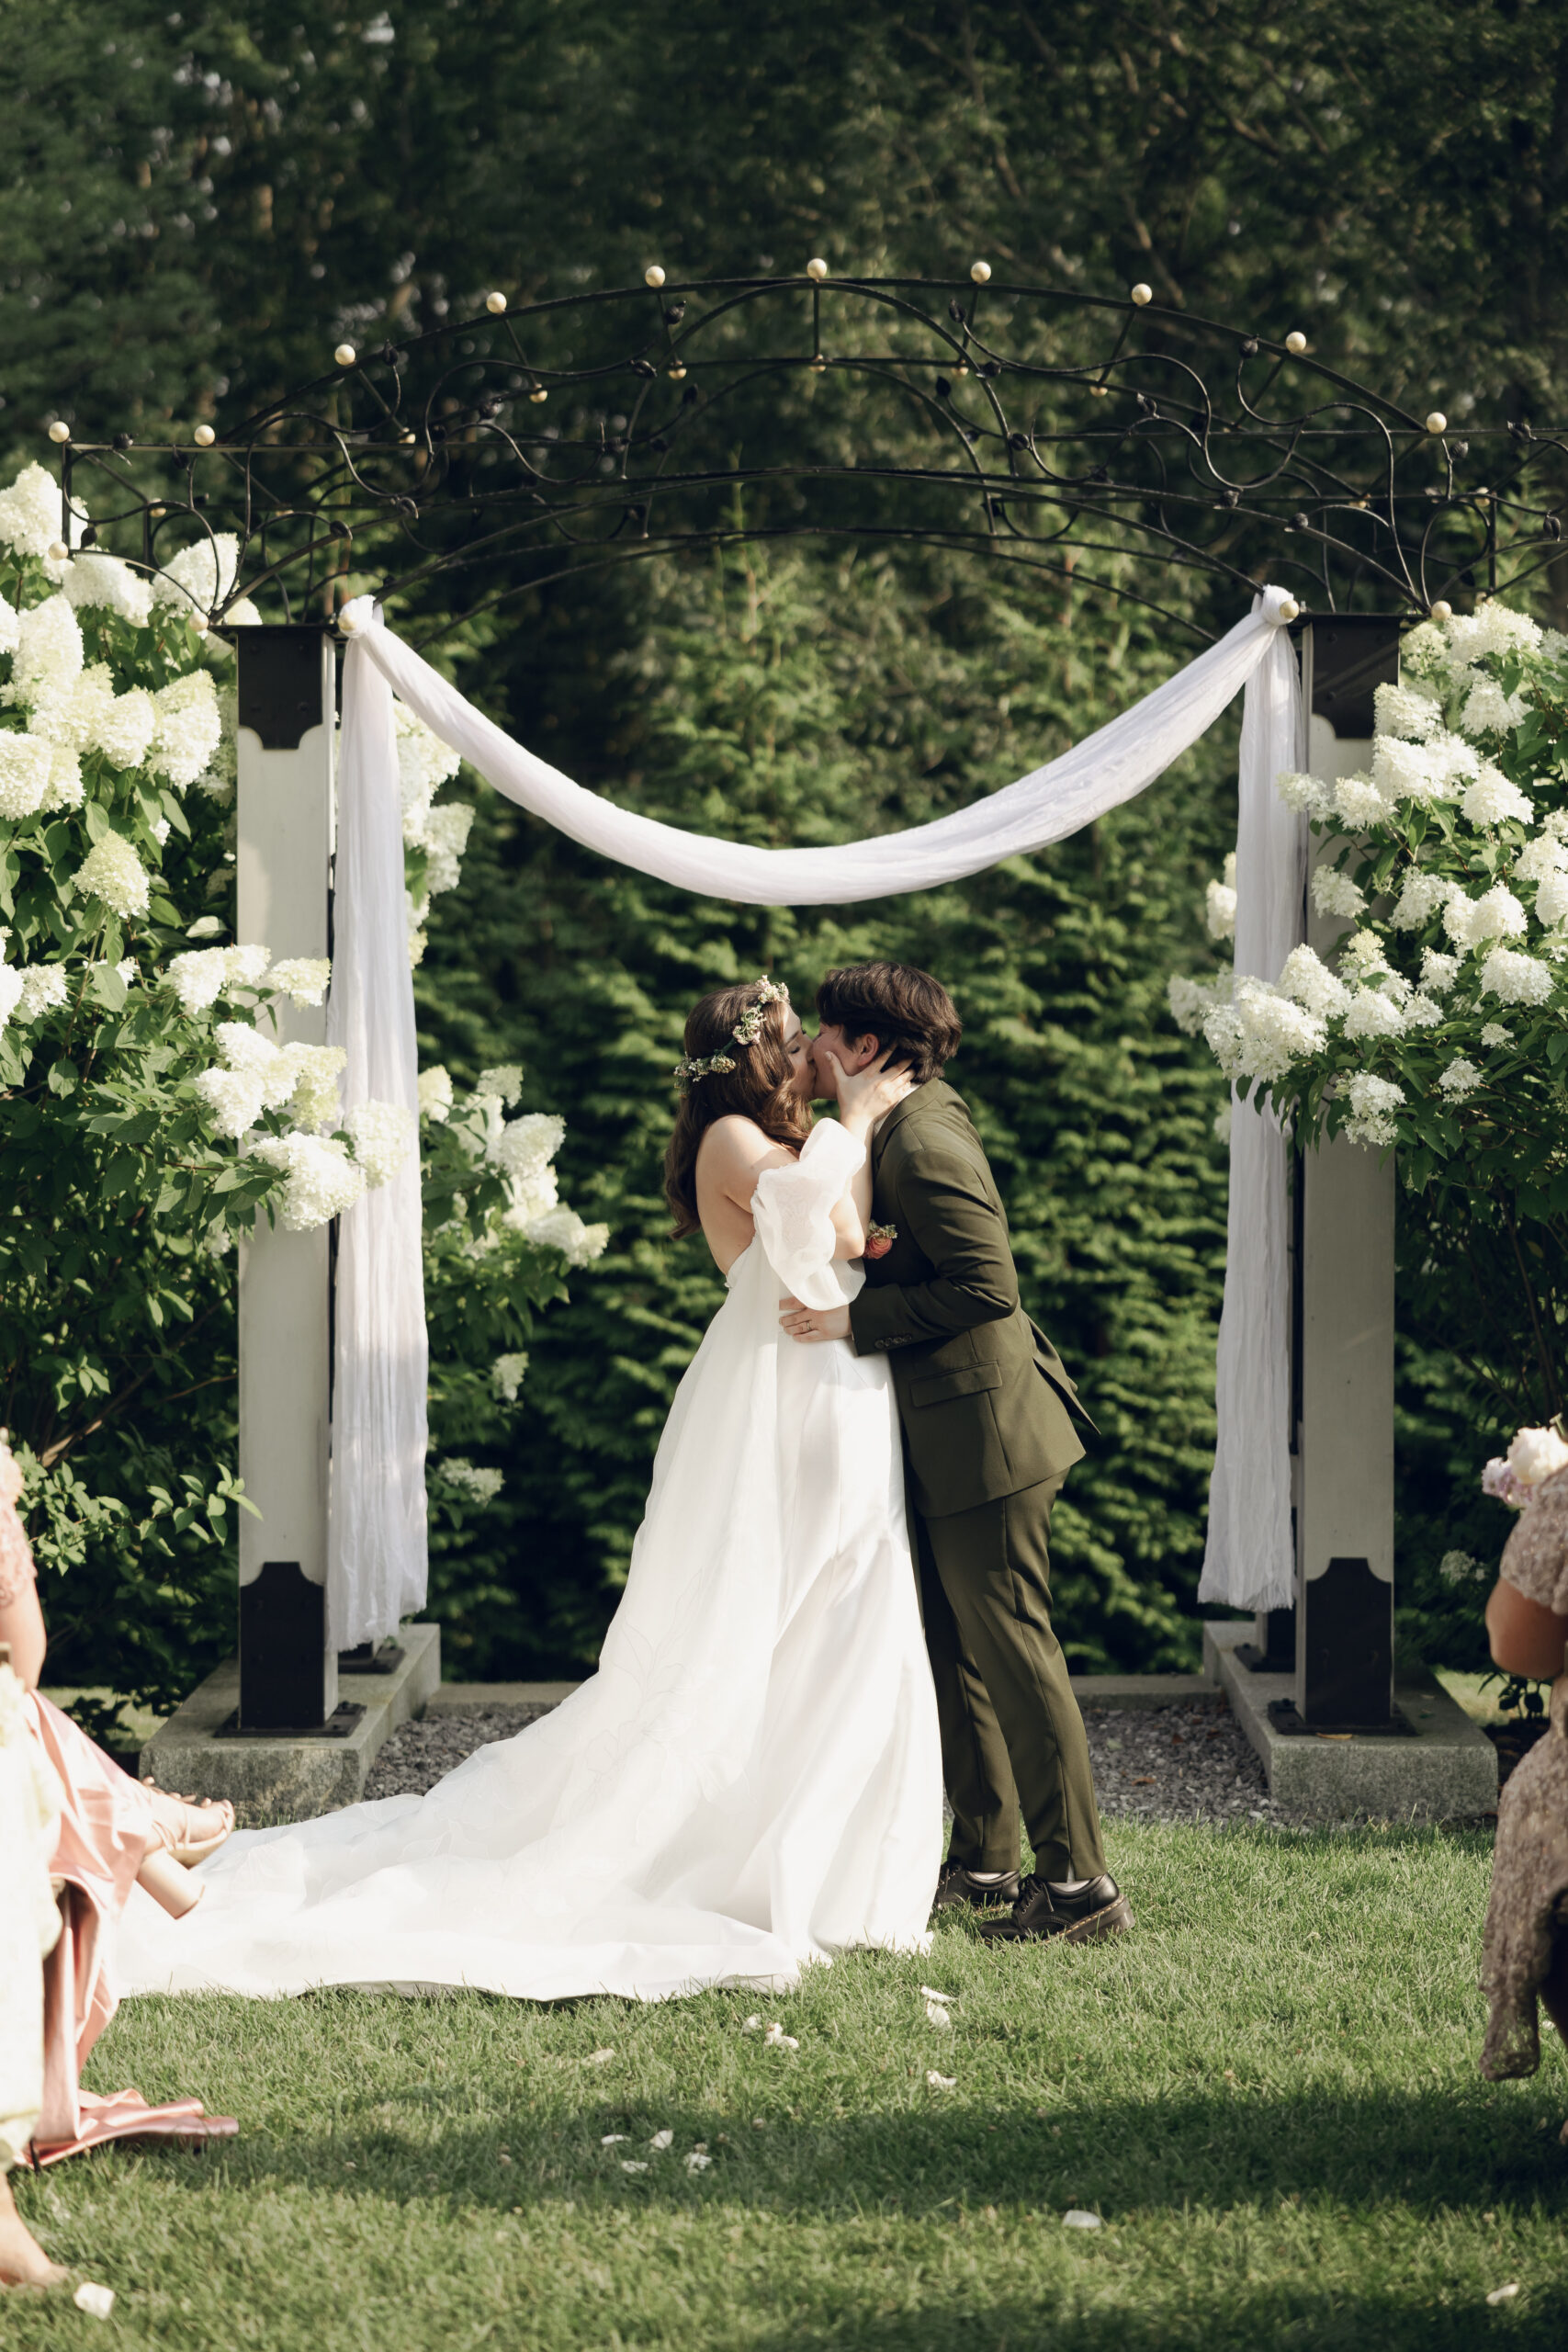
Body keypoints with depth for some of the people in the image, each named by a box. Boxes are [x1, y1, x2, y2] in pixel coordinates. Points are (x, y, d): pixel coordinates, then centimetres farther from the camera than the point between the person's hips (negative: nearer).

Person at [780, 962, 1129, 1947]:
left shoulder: (925, 1143, -19)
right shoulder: (900, 1127, 13)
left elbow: (987, 1285, -23)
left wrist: (854, 1319, -21)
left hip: (982, 1431, -11)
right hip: (945, 1439, 11)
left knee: (1013, 1651, -6)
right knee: (954, 1652, 16)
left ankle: (1080, 1880, -1)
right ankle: (986, 1859, 25)